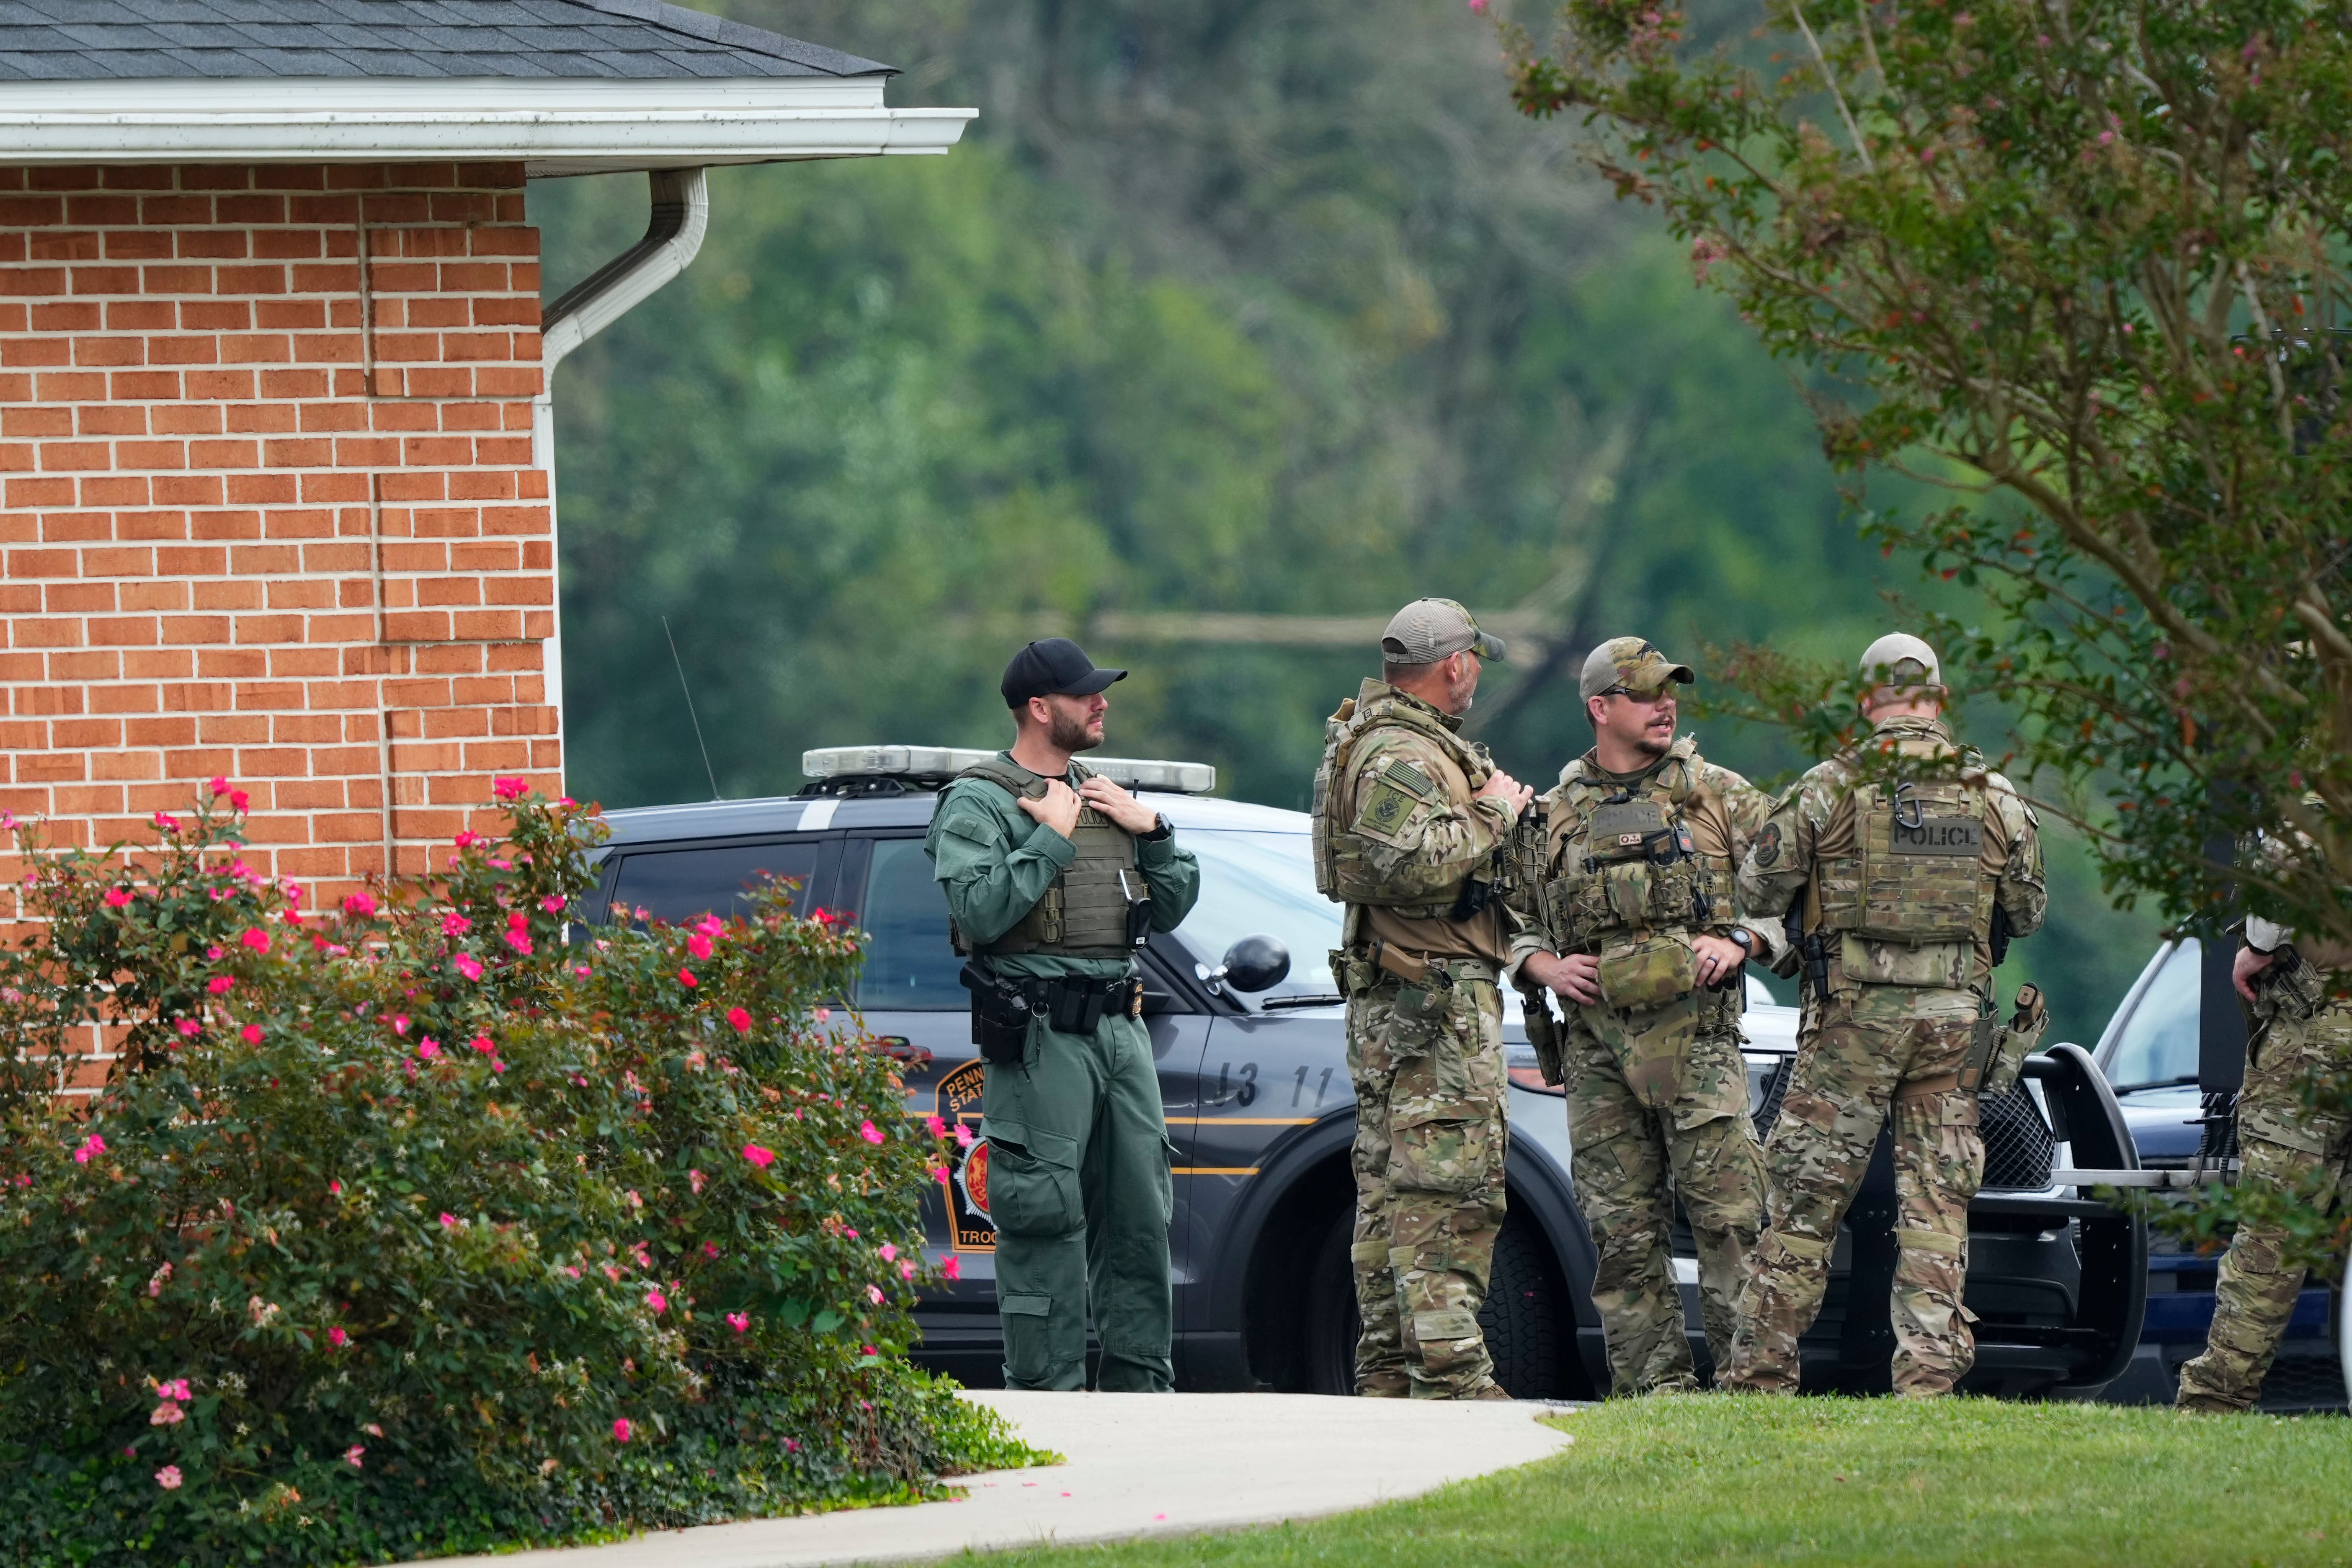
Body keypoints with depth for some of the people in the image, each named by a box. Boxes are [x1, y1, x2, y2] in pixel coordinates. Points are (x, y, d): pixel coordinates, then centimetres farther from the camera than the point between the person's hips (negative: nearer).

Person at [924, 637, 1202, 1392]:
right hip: (1038, 1037, -7)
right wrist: (1051, 840, -13)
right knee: (1045, 1219, -9)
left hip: (1120, 1026, 7)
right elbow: (981, 910, -19)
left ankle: (1138, 1379, 15)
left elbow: (1172, 907, 21)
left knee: (1141, 1214, 8)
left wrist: (1150, 830, 5)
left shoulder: (1098, 794, 19)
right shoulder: (979, 804, -3)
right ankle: (1048, 1390, -8)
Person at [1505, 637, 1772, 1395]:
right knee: (1623, 1227, 2)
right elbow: (1509, 913, 19)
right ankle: (1655, 1383, 6)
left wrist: (1740, 941, -7)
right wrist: (1545, 966, 1)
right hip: (1596, 1038, 2)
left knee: (1727, 1210, -9)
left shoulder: (1720, 795, 9)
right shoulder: (1556, 814, 14)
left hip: (1694, 1028, -2)